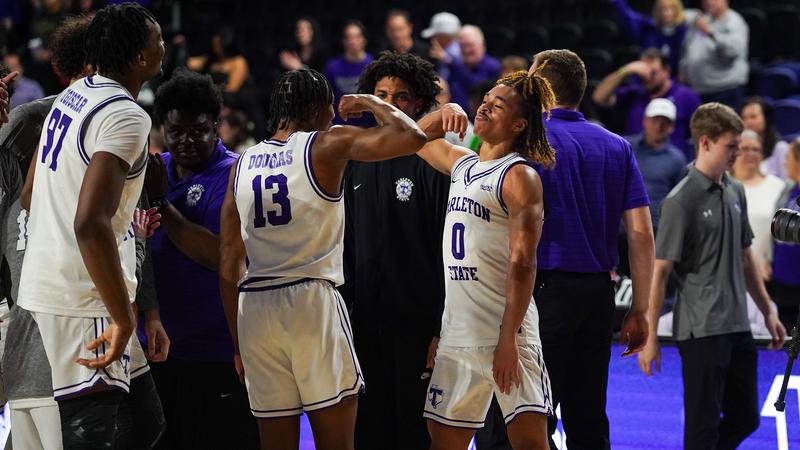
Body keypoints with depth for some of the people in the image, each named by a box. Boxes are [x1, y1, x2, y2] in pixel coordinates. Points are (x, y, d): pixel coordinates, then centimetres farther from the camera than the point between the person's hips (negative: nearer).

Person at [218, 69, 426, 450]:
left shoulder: (241, 166, 14)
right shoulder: (327, 145, 0)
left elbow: (229, 269, 13)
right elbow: (412, 137, -7)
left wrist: (238, 345, 18)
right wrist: (369, 102, 11)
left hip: (253, 307, 5)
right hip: (312, 299, -5)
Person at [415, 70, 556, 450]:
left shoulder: (519, 176, -7)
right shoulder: (462, 163, 16)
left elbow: (523, 263, -14)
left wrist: (508, 339, -20)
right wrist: (443, 115, 13)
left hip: (506, 332, -8)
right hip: (457, 333, 8)